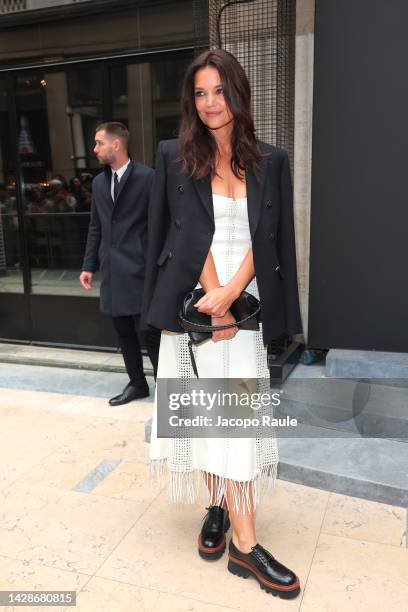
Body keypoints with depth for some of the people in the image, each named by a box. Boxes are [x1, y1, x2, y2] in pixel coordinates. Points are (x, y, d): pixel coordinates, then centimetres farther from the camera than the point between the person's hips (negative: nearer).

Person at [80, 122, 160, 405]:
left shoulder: (147, 177, -6)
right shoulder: (99, 182, 14)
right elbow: (96, 227, 17)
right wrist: (89, 265, 12)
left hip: (139, 269, -6)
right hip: (112, 271, 7)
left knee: (148, 329, -2)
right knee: (124, 332, 13)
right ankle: (137, 383, 27)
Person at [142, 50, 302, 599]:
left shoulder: (270, 162, 8)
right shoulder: (175, 156, 5)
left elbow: (268, 237, 0)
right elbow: (189, 233, -3)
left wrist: (229, 294, -14)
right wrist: (213, 301, -11)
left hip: (247, 301, 2)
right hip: (194, 301, -1)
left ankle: (222, 505, 18)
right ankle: (244, 544, 12)